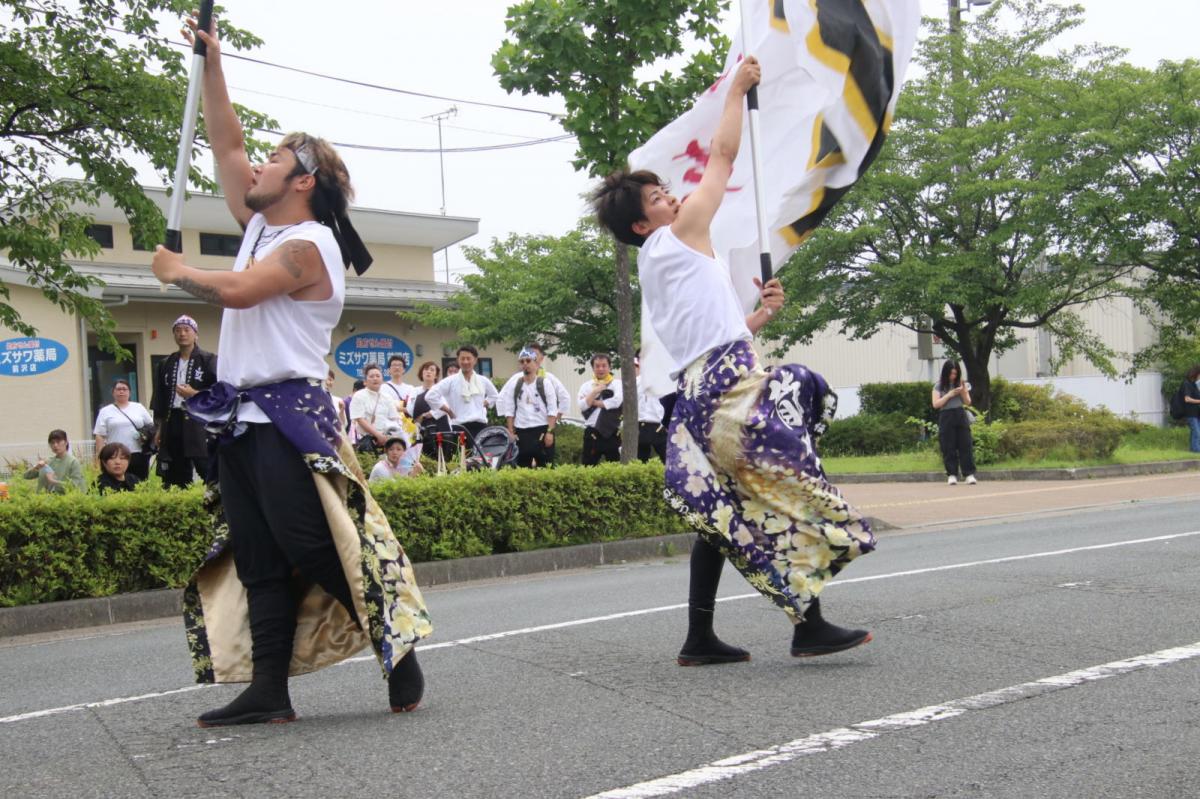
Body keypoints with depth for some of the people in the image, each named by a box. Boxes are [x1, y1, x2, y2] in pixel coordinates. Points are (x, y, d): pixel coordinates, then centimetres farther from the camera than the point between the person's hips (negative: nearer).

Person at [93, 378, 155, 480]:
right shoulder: (105, 411, 8)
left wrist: (148, 434, -5)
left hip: (139, 456, 2)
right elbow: (100, 436, 3)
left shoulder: (139, 407, 13)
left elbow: (153, 428, 18)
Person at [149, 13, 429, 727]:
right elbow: (227, 145, 20)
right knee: (259, 562, 6)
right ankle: (268, 692, 10)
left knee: (317, 550, -10)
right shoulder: (261, 227, 16)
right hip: (242, 420, 9)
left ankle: (400, 652, 3)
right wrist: (212, 63, 19)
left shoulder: (307, 244, -10)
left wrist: (177, 271, -6)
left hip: (290, 419, -9)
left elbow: (235, 290, -24)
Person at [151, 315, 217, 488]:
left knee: (208, 472, -12)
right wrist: (160, 427, 14)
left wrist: (195, 395, -17)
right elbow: (159, 398, 18)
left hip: (199, 422, -5)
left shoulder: (208, 360, 2)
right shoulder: (166, 364, 17)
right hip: (173, 423, 5)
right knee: (176, 478, 6)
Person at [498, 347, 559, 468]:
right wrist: (511, 432, 0)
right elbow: (509, 410, 6)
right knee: (522, 466, 4)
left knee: (544, 465, -2)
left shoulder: (544, 383, -1)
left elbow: (552, 410, -4)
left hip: (542, 430, -2)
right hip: (521, 431, 2)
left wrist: (550, 431, -11)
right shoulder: (514, 384, 6)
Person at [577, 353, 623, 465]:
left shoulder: (617, 384, 4)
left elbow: (617, 400, -15)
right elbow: (582, 406, -4)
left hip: (611, 434, -1)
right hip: (592, 434, 1)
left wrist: (594, 402, -6)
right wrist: (595, 391, -10)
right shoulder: (586, 386, 9)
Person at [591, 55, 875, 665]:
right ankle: (810, 626, -5)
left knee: (721, 516, 10)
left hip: (697, 393, 9)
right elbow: (723, 155, 2)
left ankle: (699, 638, 11)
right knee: (796, 494, -5)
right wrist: (737, 91, 13)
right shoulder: (680, 237, -1)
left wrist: (757, 316, 18)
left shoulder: (656, 273, 23)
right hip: (731, 388, -9)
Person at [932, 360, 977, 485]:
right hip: (946, 418, -2)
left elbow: (968, 403, 8)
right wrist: (949, 395, -12)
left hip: (961, 416, 2)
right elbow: (935, 404, -5)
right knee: (949, 448, -1)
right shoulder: (939, 386, 3)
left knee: (965, 446, -3)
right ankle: (952, 475, 3)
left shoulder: (962, 384, 9)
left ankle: (969, 474, -2)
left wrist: (963, 391, -9)